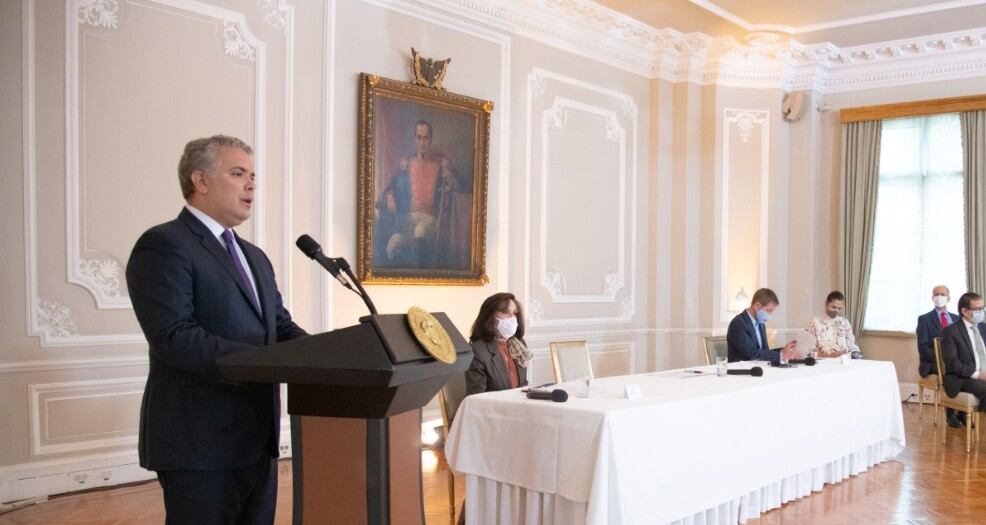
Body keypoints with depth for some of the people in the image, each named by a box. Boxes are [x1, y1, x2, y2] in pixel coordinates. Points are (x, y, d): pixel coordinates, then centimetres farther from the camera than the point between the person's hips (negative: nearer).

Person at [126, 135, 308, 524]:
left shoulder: (254, 256, 18)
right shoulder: (163, 245, -10)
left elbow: (281, 327, 14)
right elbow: (174, 337, -21)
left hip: (257, 438, 8)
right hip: (202, 441, -8)